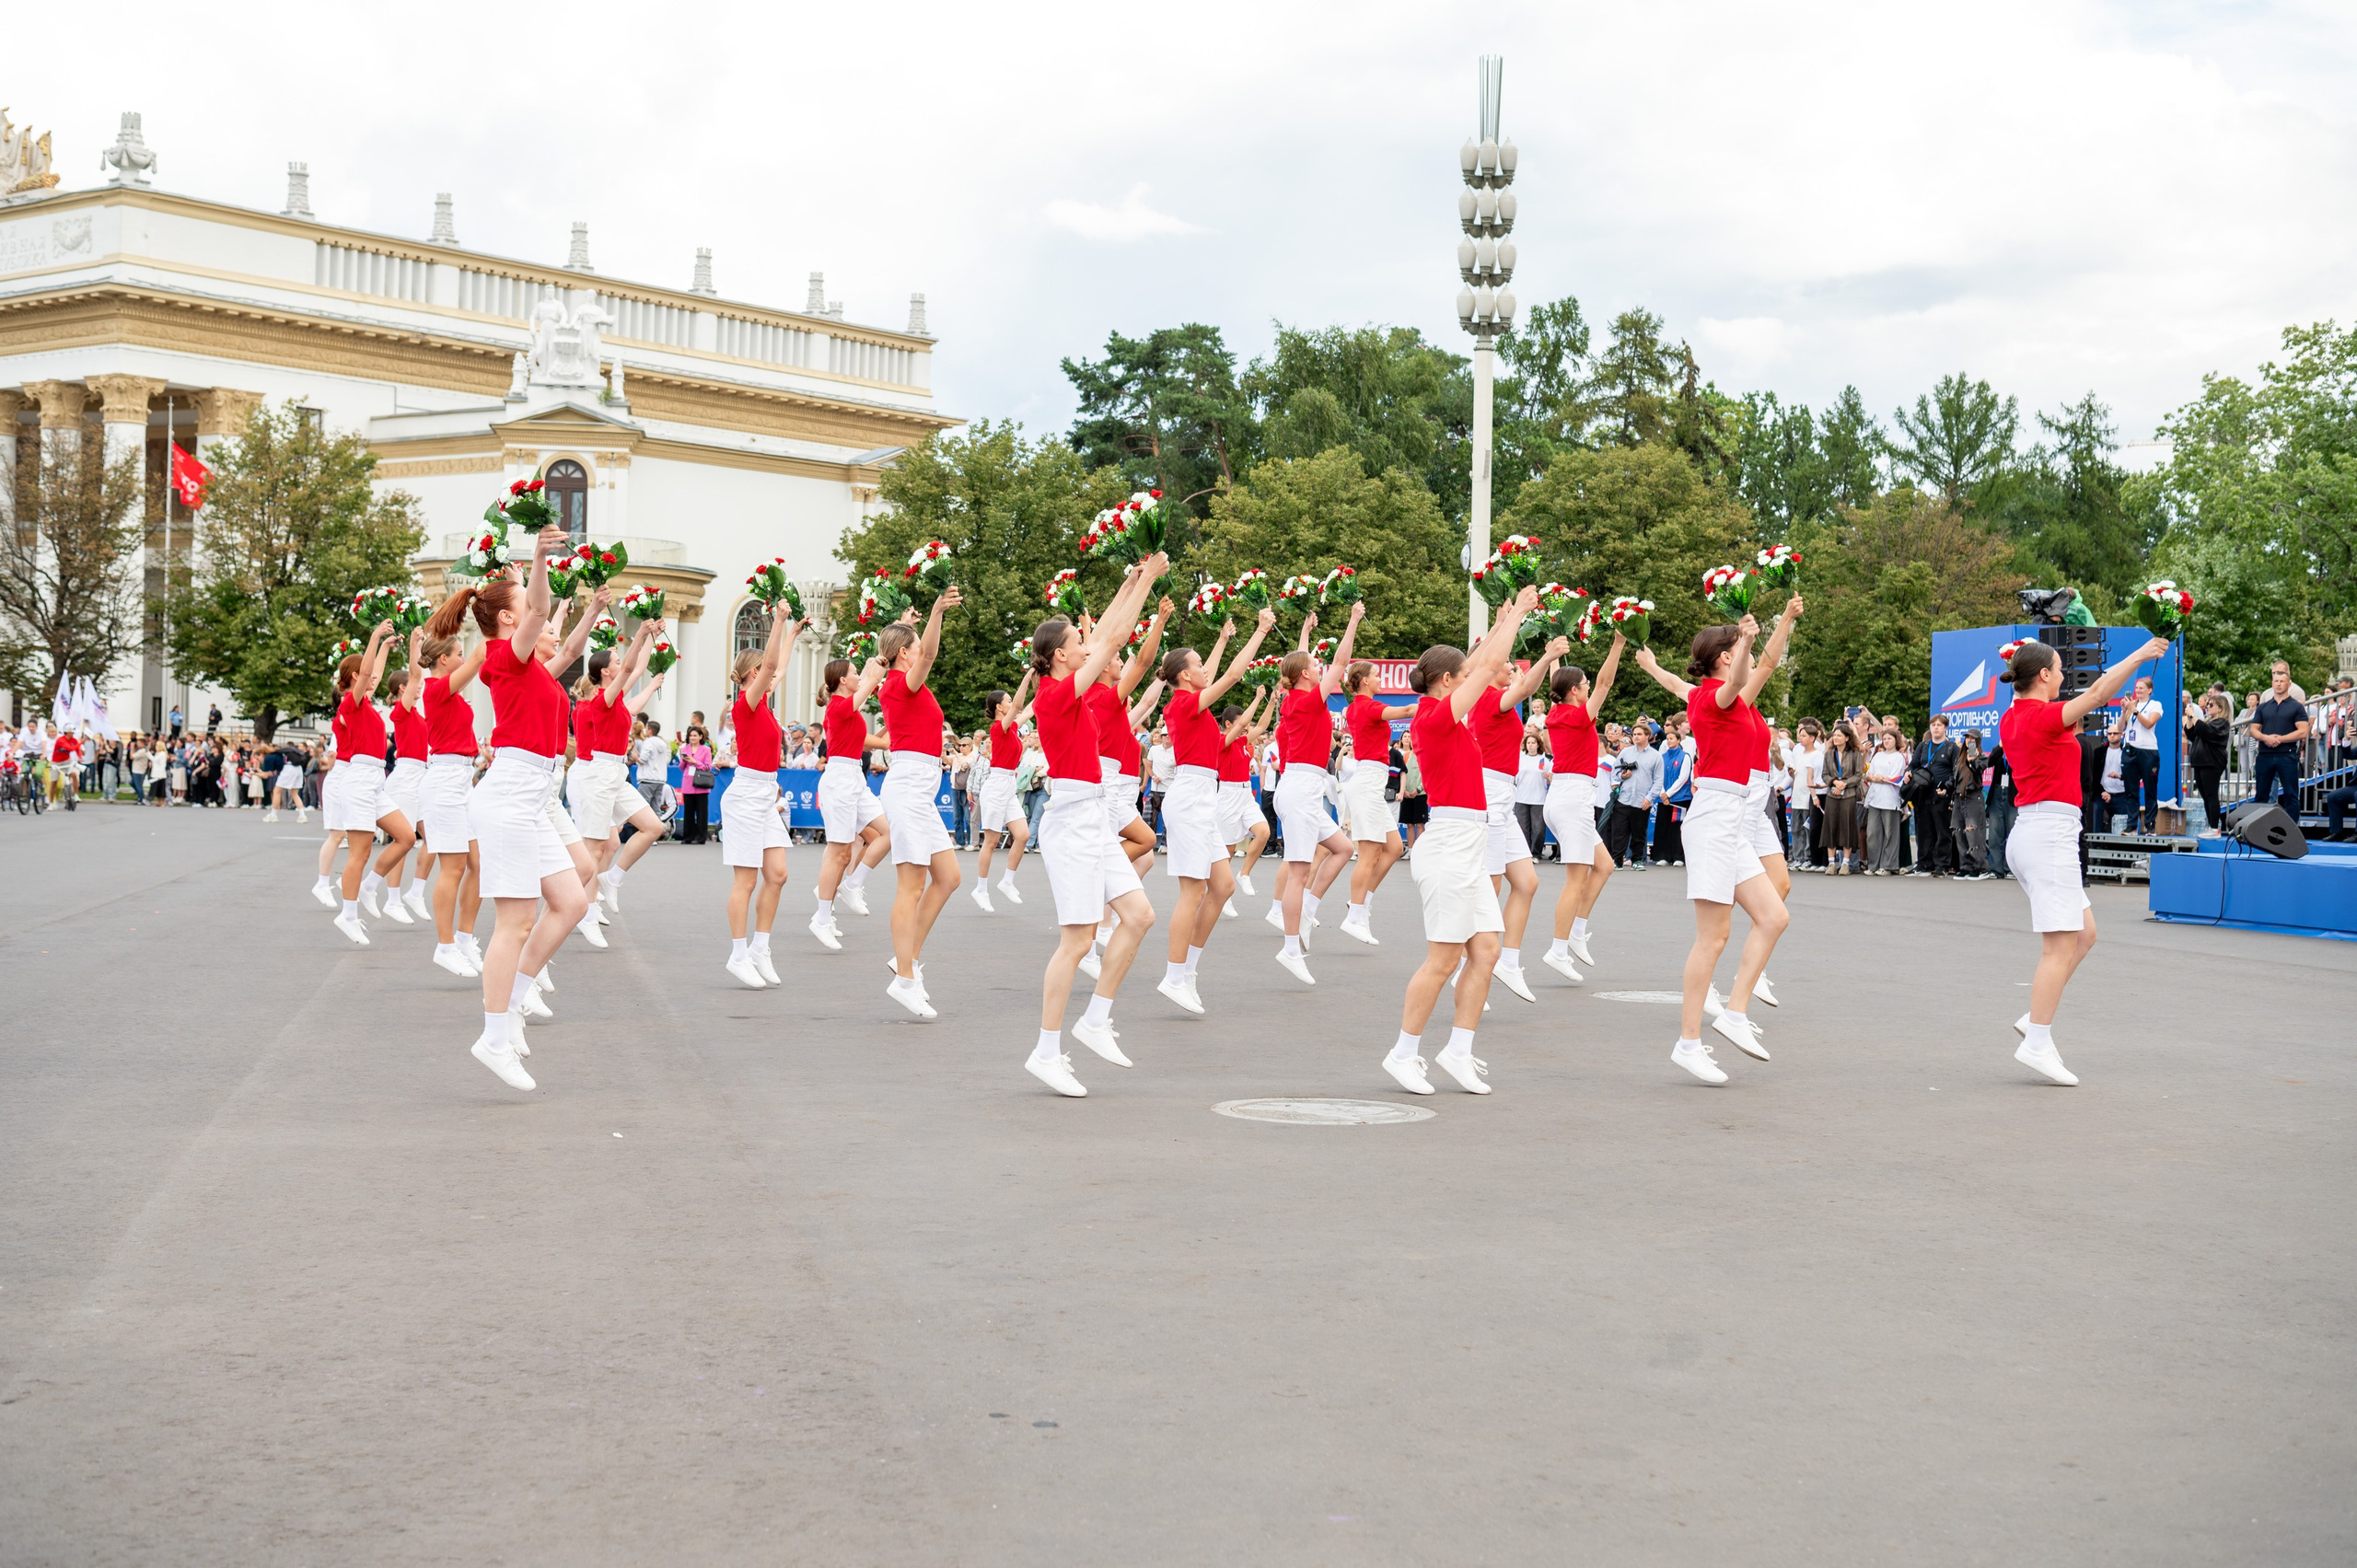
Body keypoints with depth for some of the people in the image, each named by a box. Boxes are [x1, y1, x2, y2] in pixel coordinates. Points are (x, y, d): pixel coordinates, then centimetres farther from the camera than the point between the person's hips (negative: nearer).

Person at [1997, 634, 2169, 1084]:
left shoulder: (2013, 718, 13)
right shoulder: (2041, 716, -13)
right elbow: (2097, 694, -21)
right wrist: (2139, 655, -15)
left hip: (2029, 832, 10)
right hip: (2050, 832, -10)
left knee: (2084, 933, 13)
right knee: (2060, 945, -9)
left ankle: (2035, 1019, 10)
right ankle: (2037, 1043, -10)